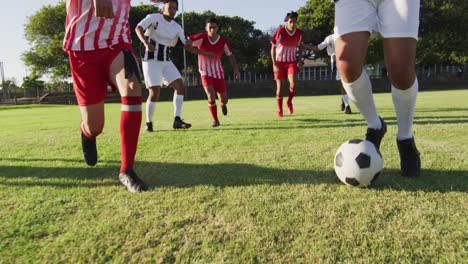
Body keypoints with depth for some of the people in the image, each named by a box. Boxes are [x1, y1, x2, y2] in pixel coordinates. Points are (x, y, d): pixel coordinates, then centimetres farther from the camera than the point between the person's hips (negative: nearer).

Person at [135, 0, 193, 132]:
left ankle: (177, 120, -7)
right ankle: (148, 123, 6)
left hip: (167, 62, 6)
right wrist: (146, 43, -39)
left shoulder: (177, 27, 9)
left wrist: (189, 44, -21)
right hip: (151, 60, -6)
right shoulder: (153, 17, -6)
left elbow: (185, 44, 4)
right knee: (155, 92, -12)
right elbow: (138, 28, -20)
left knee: (180, 86, -8)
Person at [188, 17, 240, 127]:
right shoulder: (201, 38, -16)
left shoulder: (223, 41, -10)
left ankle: (223, 105, 46)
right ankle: (215, 120, 3)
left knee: (224, 99, 5)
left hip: (218, 72, 2)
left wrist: (236, 69, -6)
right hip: (206, 73, -2)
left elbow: (230, 55, 1)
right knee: (211, 96, -18)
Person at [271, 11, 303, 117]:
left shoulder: (299, 33, -3)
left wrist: (299, 60, 2)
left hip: (292, 62, 2)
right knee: (280, 86, -2)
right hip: (279, 62, -2)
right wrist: (274, 64, -15)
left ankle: (289, 102, 8)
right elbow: (273, 48, -10)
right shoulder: (280, 32, -14)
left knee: (293, 83, -19)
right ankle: (280, 110, 12)